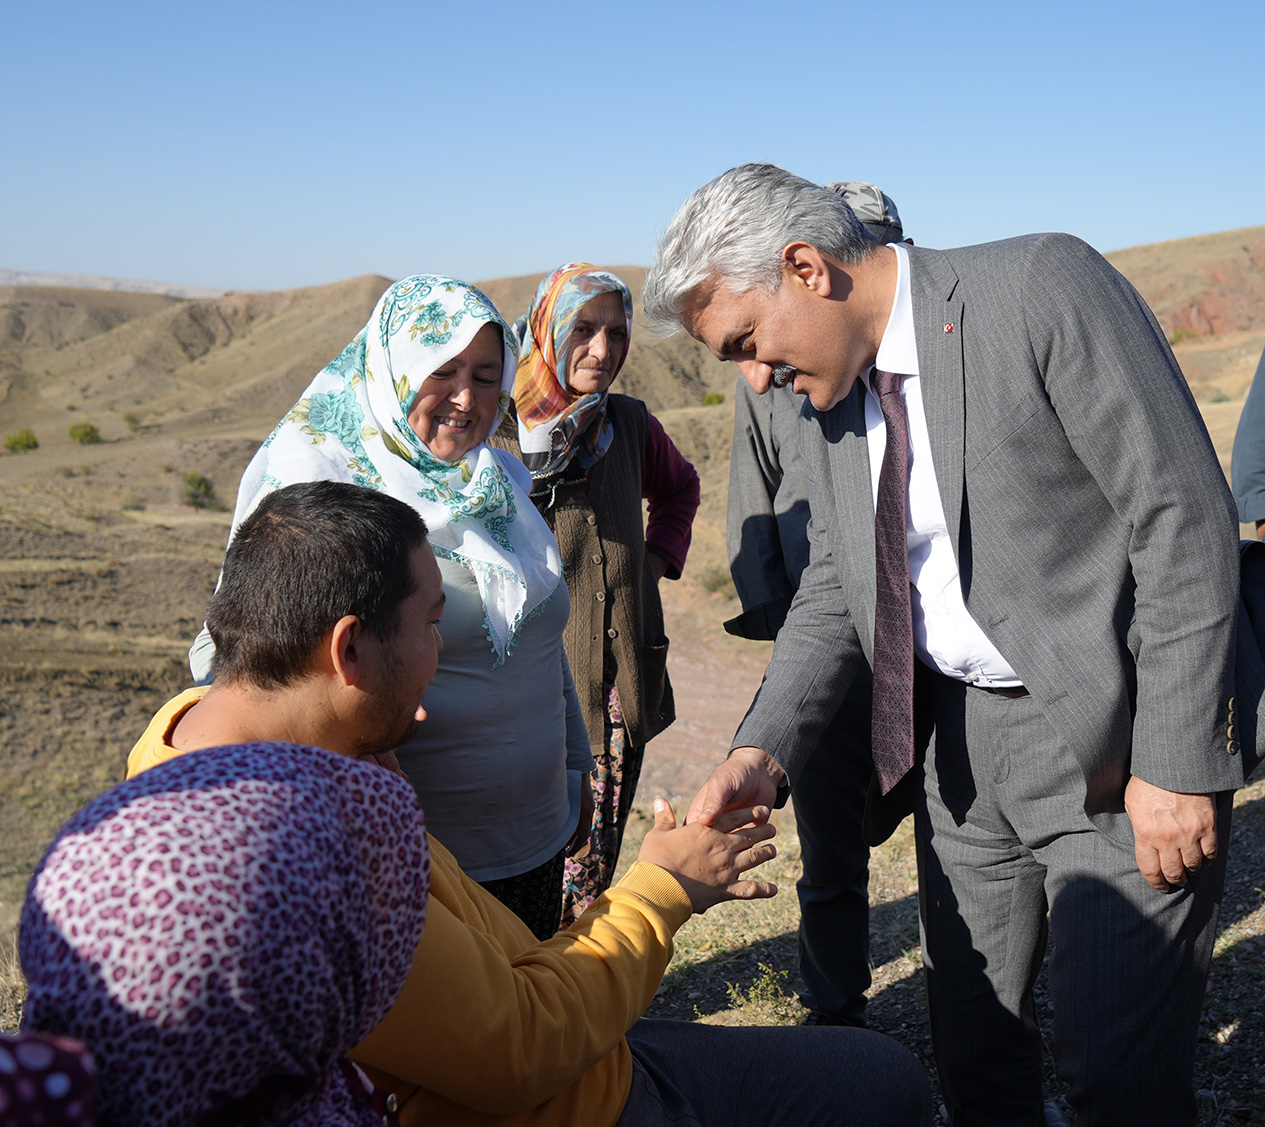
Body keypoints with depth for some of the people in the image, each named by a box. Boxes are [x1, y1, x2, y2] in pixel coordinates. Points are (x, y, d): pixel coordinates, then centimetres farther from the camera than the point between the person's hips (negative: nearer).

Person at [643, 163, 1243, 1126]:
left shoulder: (1044, 286, -16)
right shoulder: (829, 394, 5)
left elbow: (1185, 521, -17)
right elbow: (832, 587, 10)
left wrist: (1175, 765, -19)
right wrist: (763, 753, -6)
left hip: (1117, 747, -6)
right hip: (959, 743, 6)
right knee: (972, 1046, 17)